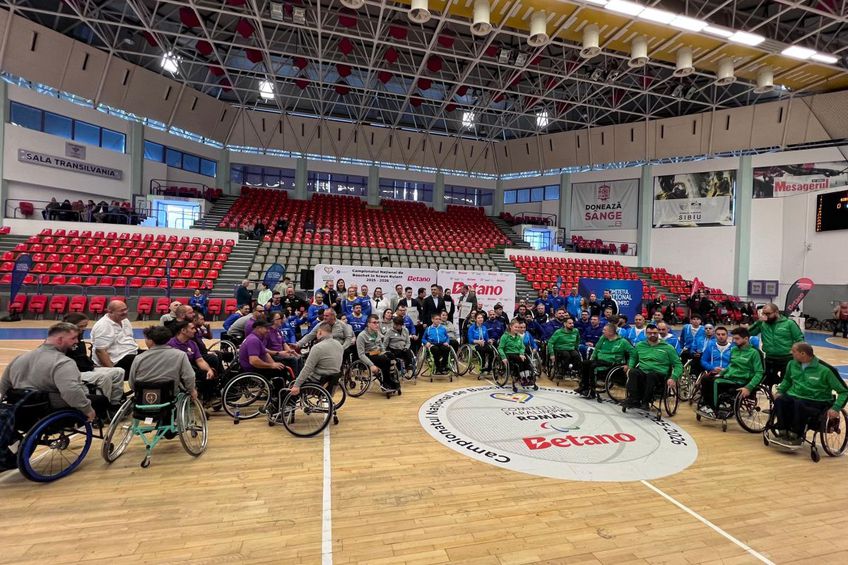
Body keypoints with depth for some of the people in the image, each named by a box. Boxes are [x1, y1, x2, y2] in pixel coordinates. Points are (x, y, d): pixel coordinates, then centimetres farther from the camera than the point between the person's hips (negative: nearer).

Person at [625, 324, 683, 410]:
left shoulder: (668, 348, 8)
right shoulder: (640, 345, 17)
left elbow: (678, 365, 7)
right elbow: (633, 358, 32)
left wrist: (673, 378, -9)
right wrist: (630, 367, 11)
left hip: (659, 374, -2)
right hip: (642, 372, 2)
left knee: (651, 375, -39)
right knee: (633, 372, -33)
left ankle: (645, 402, -28)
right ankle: (634, 400, -33)